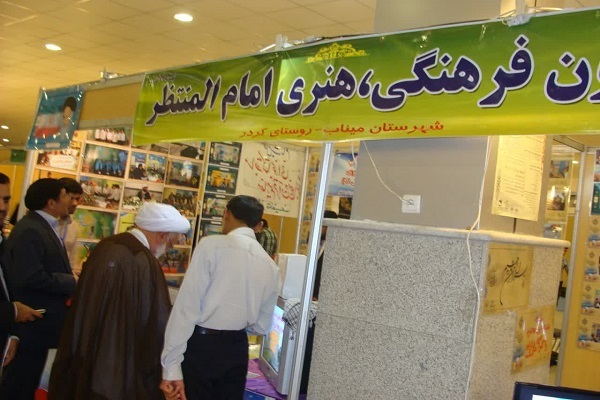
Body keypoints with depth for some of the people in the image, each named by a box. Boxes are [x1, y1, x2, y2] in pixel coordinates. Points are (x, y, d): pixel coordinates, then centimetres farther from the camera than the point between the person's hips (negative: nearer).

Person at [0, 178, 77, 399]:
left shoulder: (44, 226, 9)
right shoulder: (30, 230, -23)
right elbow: (30, 277, -29)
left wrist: (71, 278, -2)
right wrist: (72, 282, -20)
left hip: (41, 317, 10)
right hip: (32, 320, -10)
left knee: (29, 377, 21)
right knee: (20, 380, 6)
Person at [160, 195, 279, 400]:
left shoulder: (211, 245, -10)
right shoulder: (270, 265, 5)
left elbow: (187, 304, -15)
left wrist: (171, 364, -13)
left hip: (201, 345, -4)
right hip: (237, 348, 5)